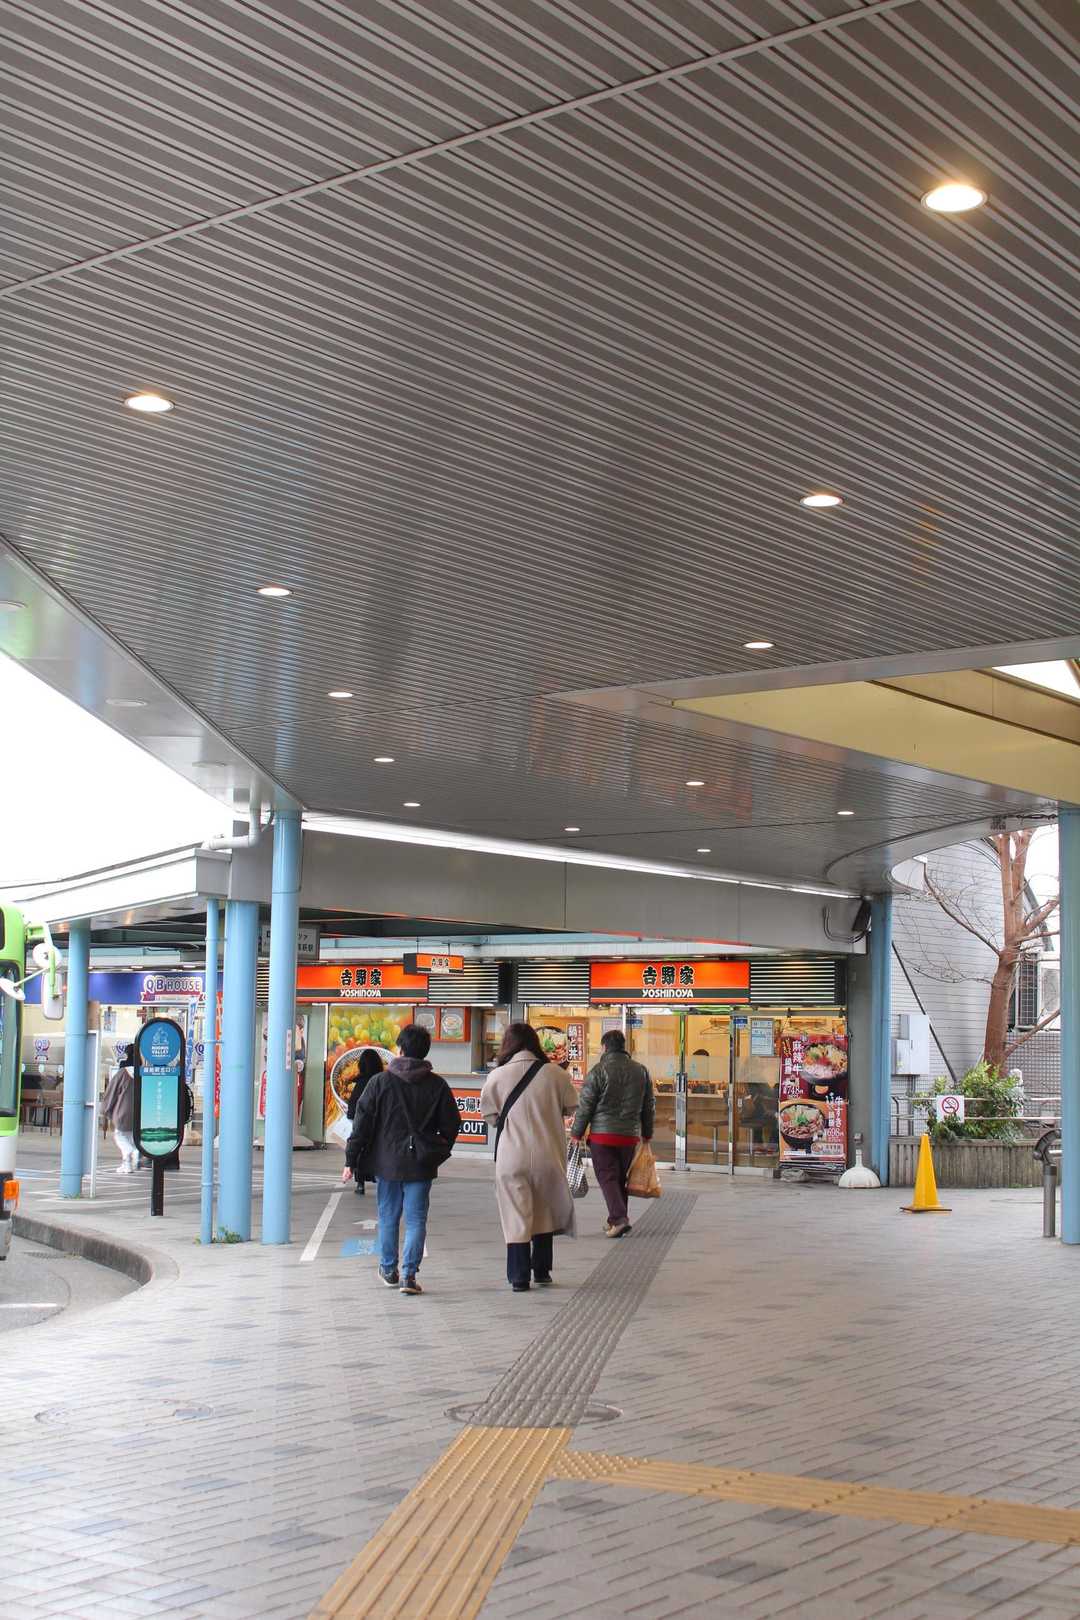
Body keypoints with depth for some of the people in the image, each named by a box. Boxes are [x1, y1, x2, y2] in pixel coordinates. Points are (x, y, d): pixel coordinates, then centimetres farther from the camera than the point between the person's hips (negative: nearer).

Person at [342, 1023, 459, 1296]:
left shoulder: (380, 1081, -5)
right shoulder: (437, 1085, -1)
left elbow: (362, 1122, -5)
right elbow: (451, 1125, 4)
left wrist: (351, 1161, -1)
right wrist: (439, 1154, 20)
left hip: (386, 1161, 0)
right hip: (420, 1164, 0)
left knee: (388, 1217, 14)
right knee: (416, 1220, 3)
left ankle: (389, 1270, 26)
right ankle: (409, 1274, -8)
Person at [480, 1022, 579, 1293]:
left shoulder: (498, 1076, -8)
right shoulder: (555, 1074, -5)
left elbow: (489, 1114, 2)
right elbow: (571, 1107, 5)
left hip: (512, 1156, -2)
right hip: (548, 1154, 2)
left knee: (516, 1216, 5)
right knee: (544, 1213, 18)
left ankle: (519, 1277, 5)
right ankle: (542, 1271, 26)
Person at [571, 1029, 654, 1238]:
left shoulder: (598, 1071, -8)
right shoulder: (641, 1071, 8)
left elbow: (585, 1106, -7)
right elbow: (649, 1106, 13)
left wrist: (576, 1134, 2)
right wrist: (647, 1135, 22)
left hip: (602, 1135, -4)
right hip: (630, 1136, 4)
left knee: (607, 1177, -2)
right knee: (621, 1179, 14)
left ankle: (619, 1218, -17)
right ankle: (617, 1220, 18)